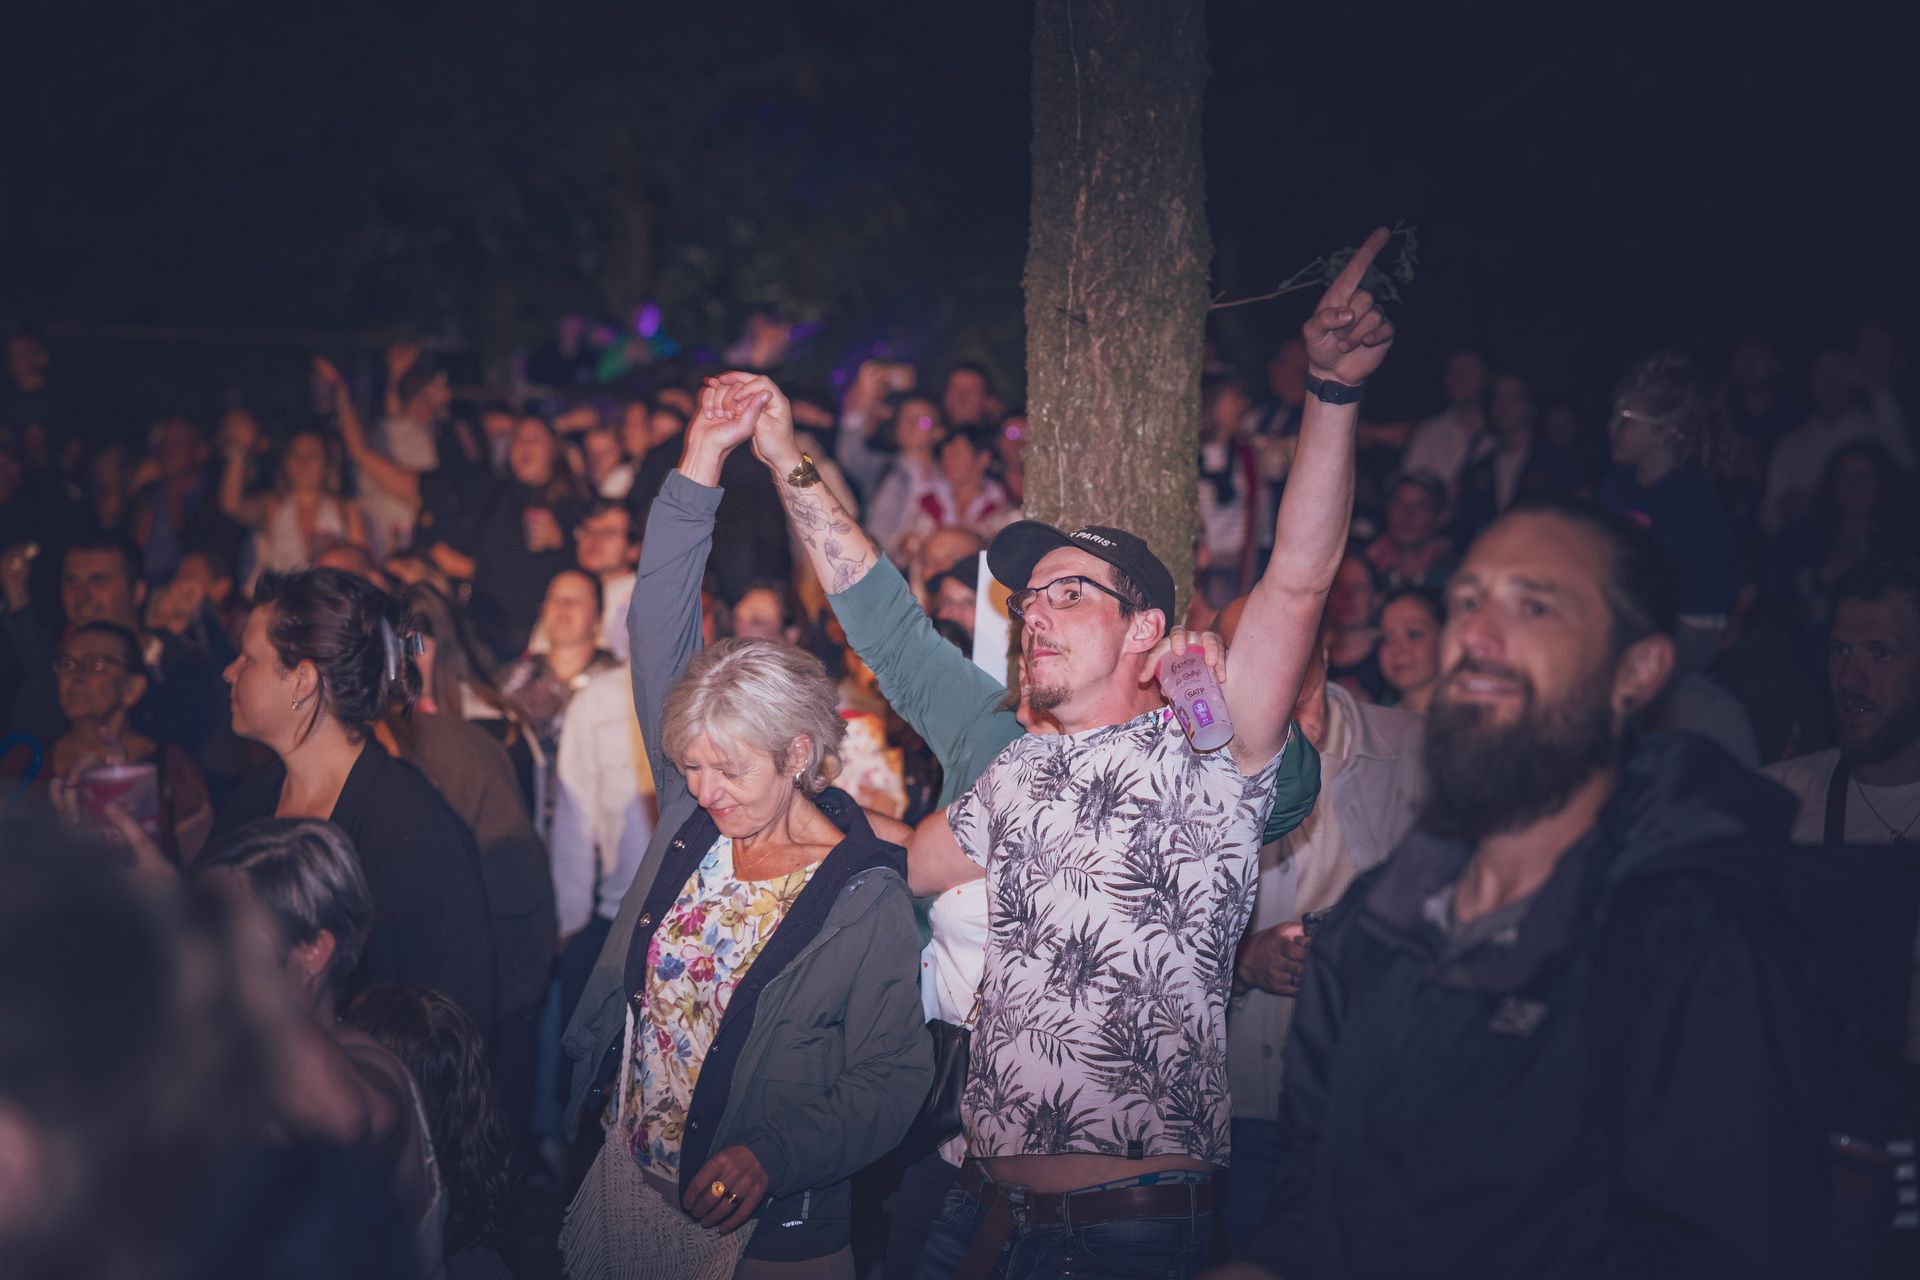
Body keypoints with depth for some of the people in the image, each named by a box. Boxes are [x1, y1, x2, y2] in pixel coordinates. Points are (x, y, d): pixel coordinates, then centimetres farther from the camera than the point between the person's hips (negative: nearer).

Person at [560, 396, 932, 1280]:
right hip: (626, 1192, 5)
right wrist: (702, 459, -8)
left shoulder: (868, 899, -16)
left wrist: (774, 1156, -27)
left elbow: (892, 1076, -13)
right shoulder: (692, 817, -3)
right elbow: (659, 631, -4)